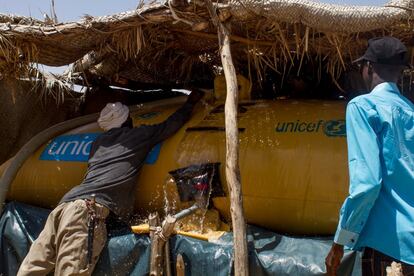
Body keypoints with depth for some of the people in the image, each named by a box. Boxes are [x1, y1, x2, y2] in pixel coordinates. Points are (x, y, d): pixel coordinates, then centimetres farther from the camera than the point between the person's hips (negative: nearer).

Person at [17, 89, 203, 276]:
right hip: (90, 207, -7)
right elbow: (171, 124, 24)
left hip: (65, 204, 7)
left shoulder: (99, 141, 31)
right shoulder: (139, 134, 15)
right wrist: (190, 103, 42)